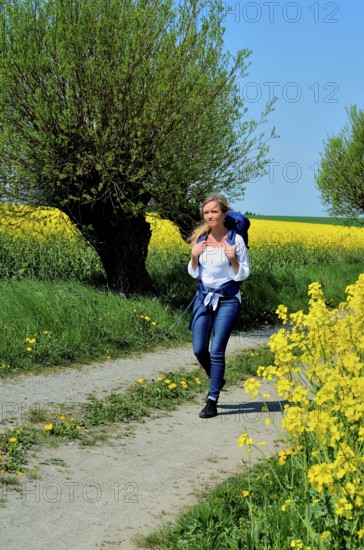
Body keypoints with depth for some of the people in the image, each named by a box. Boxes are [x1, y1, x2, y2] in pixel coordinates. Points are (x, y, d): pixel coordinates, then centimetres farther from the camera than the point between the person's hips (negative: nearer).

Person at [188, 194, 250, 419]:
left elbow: (242, 275, -5)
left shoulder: (235, 240, -10)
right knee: (199, 350, 4)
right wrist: (194, 256, -10)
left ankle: (212, 401, 2)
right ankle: (217, 380, 33)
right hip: (204, 297, 5)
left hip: (228, 300, -4)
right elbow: (194, 274, 8)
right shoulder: (201, 238, 2)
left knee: (216, 351, -8)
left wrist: (233, 259, -23)